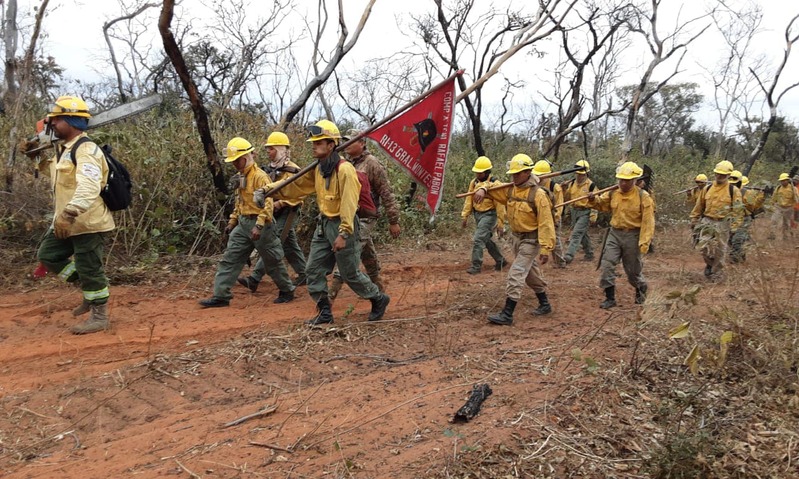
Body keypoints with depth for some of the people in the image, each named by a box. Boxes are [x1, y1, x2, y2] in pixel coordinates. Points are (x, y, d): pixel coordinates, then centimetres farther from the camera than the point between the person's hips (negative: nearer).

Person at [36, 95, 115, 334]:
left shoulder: (86, 149, -19)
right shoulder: (63, 148, 14)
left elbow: (89, 188, -33)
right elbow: (59, 174, 30)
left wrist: (68, 214, -43)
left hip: (87, 222, -10)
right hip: (66, 221, 10)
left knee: (89, 268, -2)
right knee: (48, 255, 18)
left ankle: (100, 316, 11)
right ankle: (89, 290, 25)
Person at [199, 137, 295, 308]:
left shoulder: (260, 176, -16)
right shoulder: (240, 177, 12)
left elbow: (268, 203, -23)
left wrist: (259, 225, -29)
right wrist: (232, 221, 20)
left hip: (259, 225, -8)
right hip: (243, 224, 8)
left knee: (273, 261, 5)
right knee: (229, 259, 4)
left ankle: (287, 291, 22)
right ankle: (220, 296, 7)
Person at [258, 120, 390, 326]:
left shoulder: (345, 170, -20)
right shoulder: (317, 169, 6)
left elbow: (348, 204, -23)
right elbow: (296, 185, 11)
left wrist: (344, 234, -25)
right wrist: (271, 189, -2)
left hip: (341, 225, -8)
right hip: (323, 225, 8)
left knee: (350, 274, 2)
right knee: (314, 270, 7)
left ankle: (379, 299, 25)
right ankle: (324, 313, 17)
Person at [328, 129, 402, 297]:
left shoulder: (372, 164, -11)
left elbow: (387, 194, -11)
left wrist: (394, 221, -11)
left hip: (365, 218, -7)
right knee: (367, 254, 17)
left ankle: (331, 294, -13)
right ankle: (377, 287, 31)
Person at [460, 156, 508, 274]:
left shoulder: (495, 184, -15)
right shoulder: (474, 182, 4)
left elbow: (500, 205, -13)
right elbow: (469, 200, 8)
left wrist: (500, 224, -12)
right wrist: (465, 216, 4)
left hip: (489, 215, -7)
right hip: (477, 214, 7)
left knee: (478, 240, -13)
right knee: (487, 240, 17)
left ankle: (476, 265, -2)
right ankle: (500, 260, 35)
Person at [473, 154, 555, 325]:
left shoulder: (538, 194, -20)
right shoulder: (510, 190, 1)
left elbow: (546, 223, -21)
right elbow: (493, 189, 9)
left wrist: (546, 248, -24)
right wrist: (482, 189, -16)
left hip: (531, 240, -8)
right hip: (517, 238, 8)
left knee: (516, 274, -13)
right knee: (531, 273, 20)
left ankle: (507, 314, -9)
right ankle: (544, 304, 38)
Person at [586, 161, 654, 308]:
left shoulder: (643, 196, -13)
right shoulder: (612, 193, -1)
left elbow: (648, 222, -13)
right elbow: (601, 204, 15)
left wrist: (644, 242, -18)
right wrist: (593, 200, -10)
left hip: (632, 236, -3)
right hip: (614, 234, 4)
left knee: (633, 269, 12)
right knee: (607, 265, -5)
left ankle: (641, 288, 43)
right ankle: (610, 298, 6)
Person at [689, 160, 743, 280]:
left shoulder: (733, 191, -3)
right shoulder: (707, 189, 7)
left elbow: (737, 210, -4)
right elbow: (699, 207, 13)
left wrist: (734, 228, -10)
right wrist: (694, 222, 12)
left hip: (723, 225, -2)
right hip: (707, 222, 2)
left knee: (719, 252, 5)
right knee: (705, 247, -8)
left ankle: (715, 276, 18)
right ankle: (709, 264, 22)